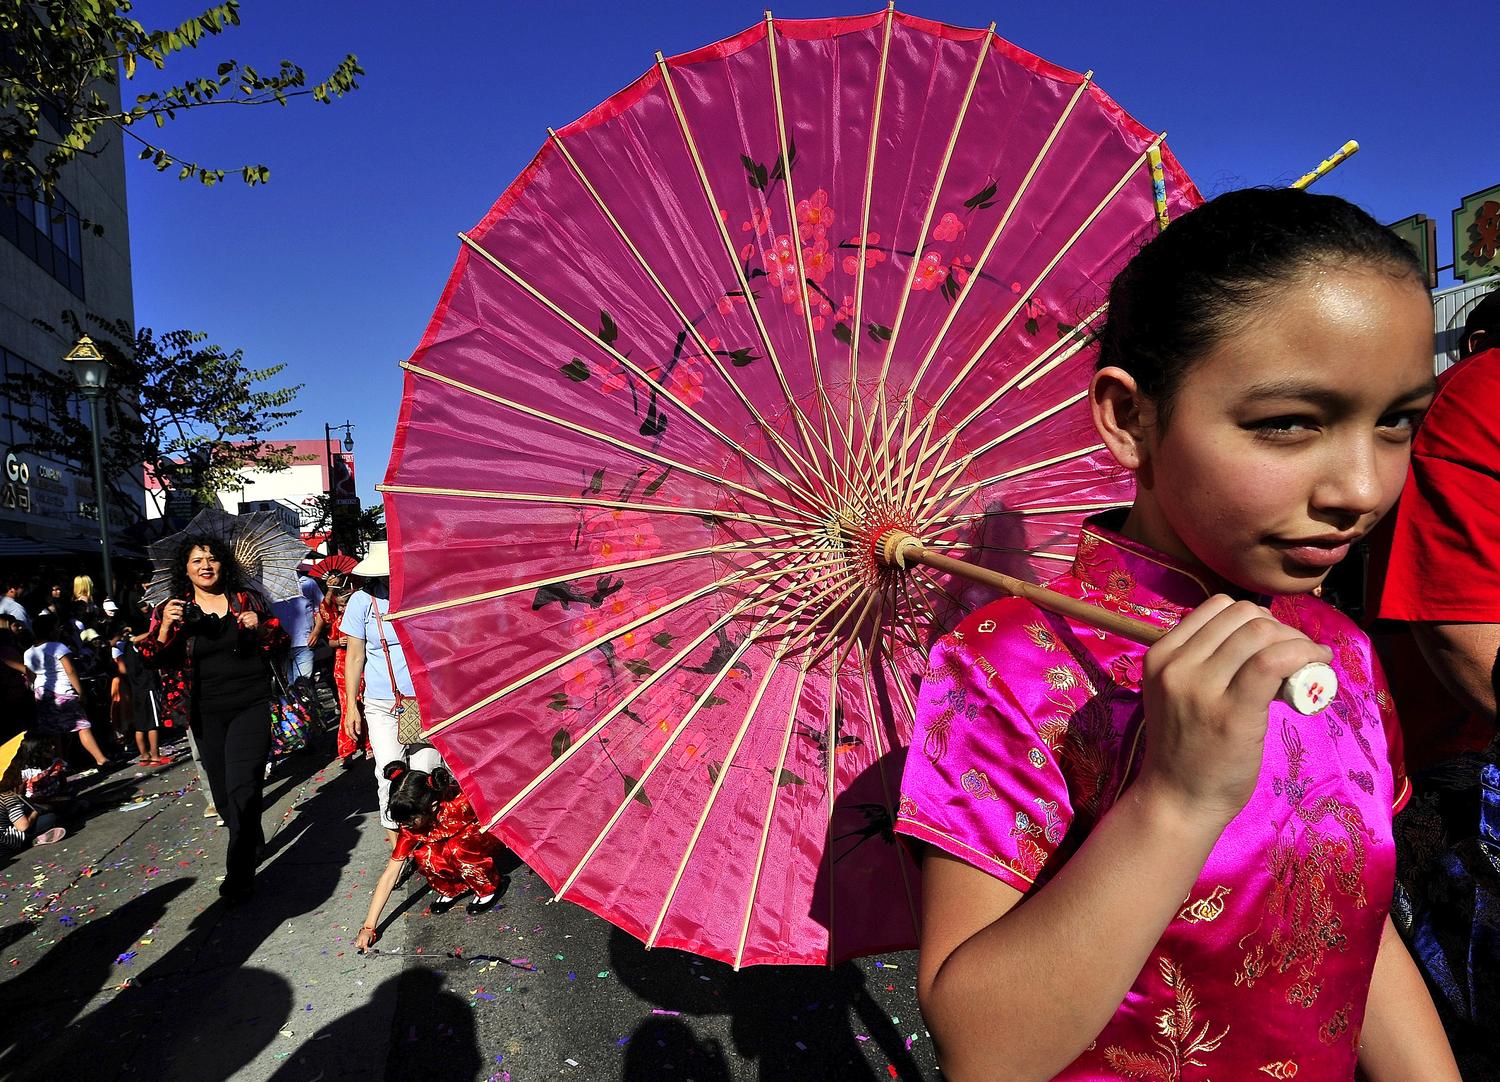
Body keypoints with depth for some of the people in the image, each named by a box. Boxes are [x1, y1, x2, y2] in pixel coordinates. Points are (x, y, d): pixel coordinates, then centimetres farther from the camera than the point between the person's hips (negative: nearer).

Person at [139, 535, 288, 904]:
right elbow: (150, 660, -3)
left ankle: (239, 873, -3)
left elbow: (279, 642, 8)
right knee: (223, 791, 12)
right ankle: (254, 844, 37)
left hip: (251, 706, -2)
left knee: (243, 787, -12)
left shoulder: (246, 599, 2)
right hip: (207, 713, 2)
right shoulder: (172, 609, 3)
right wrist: (166, 628, -20)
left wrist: (259, 628, -13)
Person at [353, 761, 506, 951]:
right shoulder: (410, 826, -19)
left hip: (490, 836, -5)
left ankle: (490, 888, -8)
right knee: (423, 855, -25)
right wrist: (368, 927, -16)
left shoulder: (460, 801, -36)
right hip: (452, 840, 5)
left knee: (455, 848, -34)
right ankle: (455, 889, 3)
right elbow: (389, 875, -15)